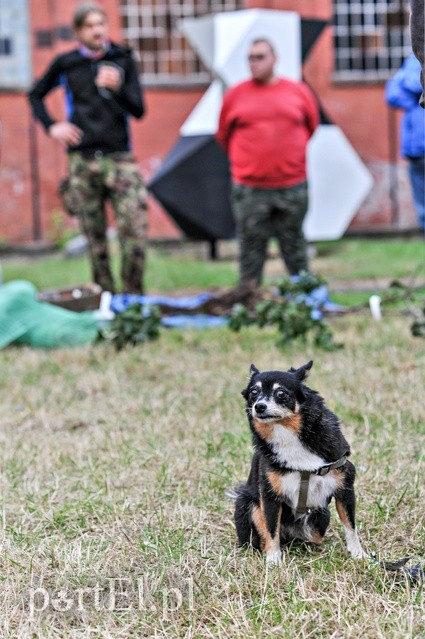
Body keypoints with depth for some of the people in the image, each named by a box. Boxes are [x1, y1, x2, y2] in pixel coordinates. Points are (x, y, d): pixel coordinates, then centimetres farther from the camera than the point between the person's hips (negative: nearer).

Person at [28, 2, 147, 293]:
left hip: (119, 158, -1)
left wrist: (117, 88, -19)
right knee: (96, 238, 3)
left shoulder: (123, 60, 6)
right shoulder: (65, 64, 7)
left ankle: (134, 298, -3)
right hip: (82, 161, 1)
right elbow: (36, 95, 22)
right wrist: (51, 126, 6)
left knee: (136, 231, -13)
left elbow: (138, 109, 0)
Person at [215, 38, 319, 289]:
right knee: (251, 249, 2)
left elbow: (312, 124, 18)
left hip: (292, 185, 1)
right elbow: (224, 135, 12)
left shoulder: (298, 91, 4)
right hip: (249, 188, -1)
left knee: (294, 245, 9)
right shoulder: (236, 95, 2)